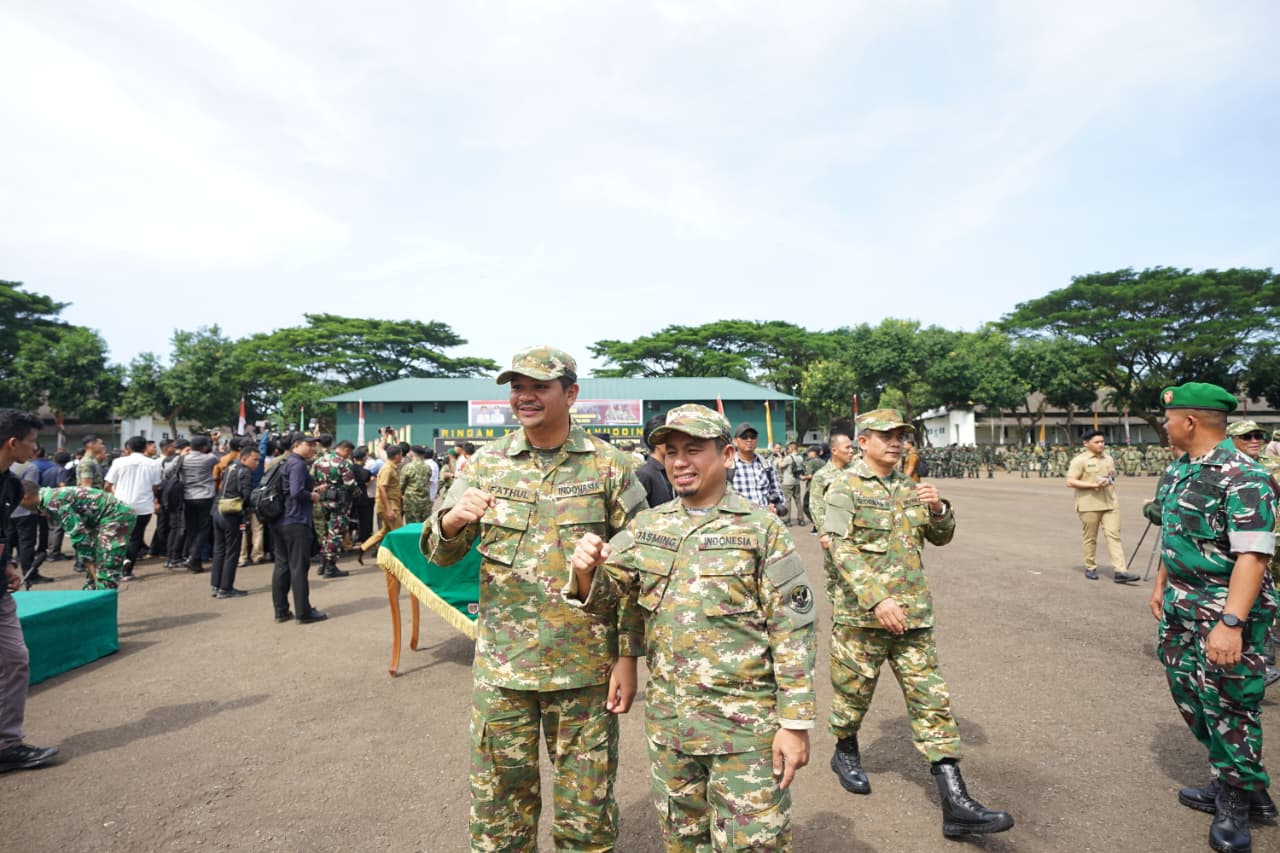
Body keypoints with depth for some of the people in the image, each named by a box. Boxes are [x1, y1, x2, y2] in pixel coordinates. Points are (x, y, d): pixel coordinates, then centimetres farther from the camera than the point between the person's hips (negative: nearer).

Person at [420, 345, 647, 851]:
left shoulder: (609, 467, -4)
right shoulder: (485, 464, 2)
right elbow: (439, 553, 3)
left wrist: (628, 657, -6)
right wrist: (451, 522, -20)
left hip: (586, 667, -2)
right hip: (501, 666, 2)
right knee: (498, 811, 15)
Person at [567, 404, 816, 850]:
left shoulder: (763, 528, -10)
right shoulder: (646, 526, 4)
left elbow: (794, 631, -9)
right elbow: (600, 597, 2)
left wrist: (795, 722, -11)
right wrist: (585, 568, -20)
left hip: (745, 726, -4)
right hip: (667, 722, 5)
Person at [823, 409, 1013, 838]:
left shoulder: (910, 487, 10)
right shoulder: (845, 487, -9)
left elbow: (941, 537, 12)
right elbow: (843, 551, -17)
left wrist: (938, 509, -10)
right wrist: (877, 599, -26)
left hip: (913, 615, 5)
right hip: (860, 613, -5)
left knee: (932, 702, 2)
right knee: (853, 692, 13)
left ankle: (956, 805, 5)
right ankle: (845, 752, 41)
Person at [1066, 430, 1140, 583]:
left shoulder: (1108, 458, 15)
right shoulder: (1080, 460, -5)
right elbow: (1070, 482, -12)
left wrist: (1111, 482, 8)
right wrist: (1094, 485, -18)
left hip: (1110, 503, 5)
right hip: (1089, 505, -5)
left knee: (1114, 535, -4)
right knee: (1090, 538, 4)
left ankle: (1120, 571, -7)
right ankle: (1090, 568, 17)